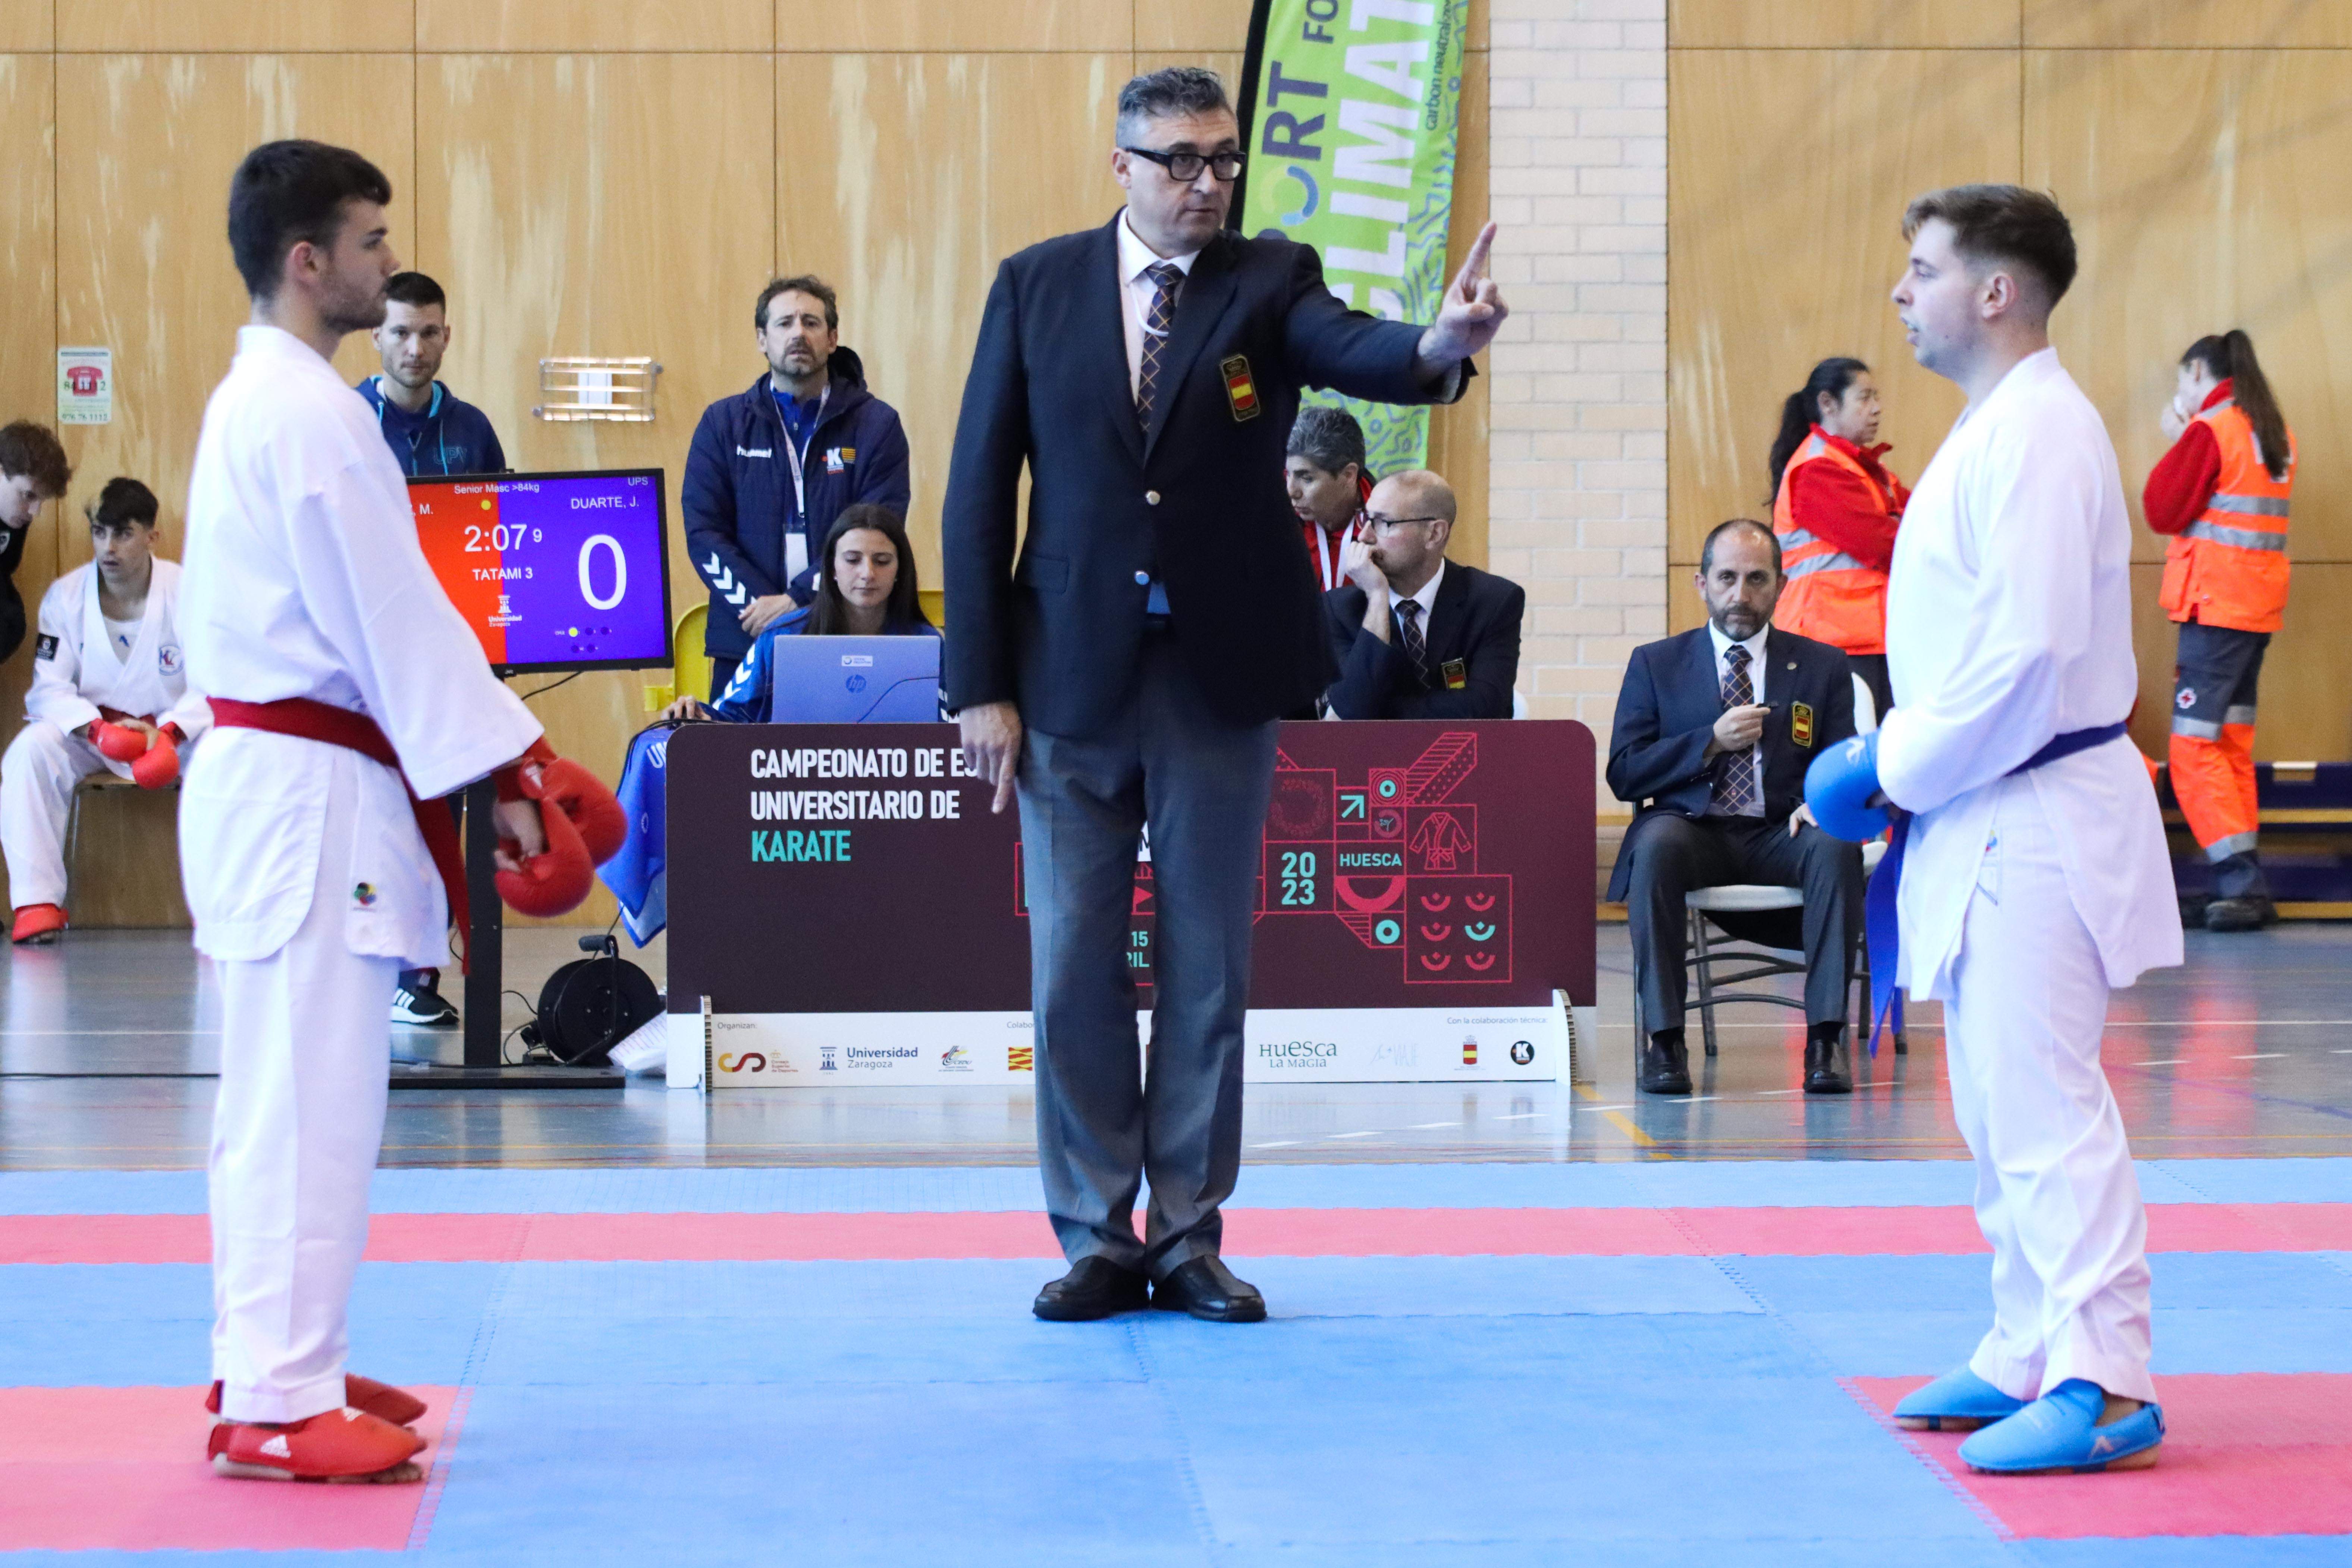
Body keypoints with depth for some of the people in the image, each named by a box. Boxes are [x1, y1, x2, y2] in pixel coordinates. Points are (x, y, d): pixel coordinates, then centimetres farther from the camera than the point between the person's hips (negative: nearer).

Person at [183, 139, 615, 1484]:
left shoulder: (265, 398, 16)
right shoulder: (308, 411, -16)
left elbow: (370, 607, 18)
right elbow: (391, 618, -17)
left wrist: (508, 754, 15)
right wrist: (500, 775, -12)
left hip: (271, 771, 10)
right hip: (308, 783, -10)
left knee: (293, 1088, 15)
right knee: (307, 1094, -7)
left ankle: (280, 1364, 22)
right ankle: (276, 1403, -4)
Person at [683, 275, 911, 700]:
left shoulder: (876, 425, 5)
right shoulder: (723, 424, 10)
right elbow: (703, 533, 2)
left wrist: (796, 600, -14)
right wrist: (760, 607, -12)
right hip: (745, 644, 1)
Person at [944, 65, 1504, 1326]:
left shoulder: (1268, 281, -1)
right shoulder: (1036, 286, 1)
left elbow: (1350, 350, -22)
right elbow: (980, 489, 0)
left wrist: (1439, 346, -47)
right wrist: (981, 685, -5)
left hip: (1221, 678, 0)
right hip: (1072, 678, 0)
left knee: (1208, 968, 6)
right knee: (1074, 972, 5)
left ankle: (1188, 1238, 16)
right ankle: (1094, 1242, 15)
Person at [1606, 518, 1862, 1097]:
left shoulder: (1824, 667, 14)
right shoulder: (1655, 665, 12)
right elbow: (1623, 775, 3)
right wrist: (1712, 741, -10)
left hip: (1781, 834, 1)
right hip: (1693, 830, -1)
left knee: (1836, 844, -33)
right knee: (1656, 844, -36)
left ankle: (1824, 1042, -32)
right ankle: (1663, 1040, -32)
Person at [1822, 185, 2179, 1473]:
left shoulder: (2036, 436, -18)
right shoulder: (1997, 430, 16)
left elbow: (2029, 653, -24)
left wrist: (1897, 768, -15)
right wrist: (1900, 753, 10)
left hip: (2035, 821, -11)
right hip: (1991, 821, 11)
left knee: (2044, 1105, -11)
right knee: (2000, 1108, 15)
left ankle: (2105, 1390, -11)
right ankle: (2031, 1354, 24)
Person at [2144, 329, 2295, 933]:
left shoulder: (2210, 431, -10)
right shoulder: (2277, 434, 14)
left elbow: (2162, 512, -10)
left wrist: (2176, 443, 2)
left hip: (2216, 604, -8)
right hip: (2261, 605, 8)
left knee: (2195, 748, -9)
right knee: (2234, 741, 13)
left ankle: (2242, 882, -17)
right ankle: (2245, 883, 11)